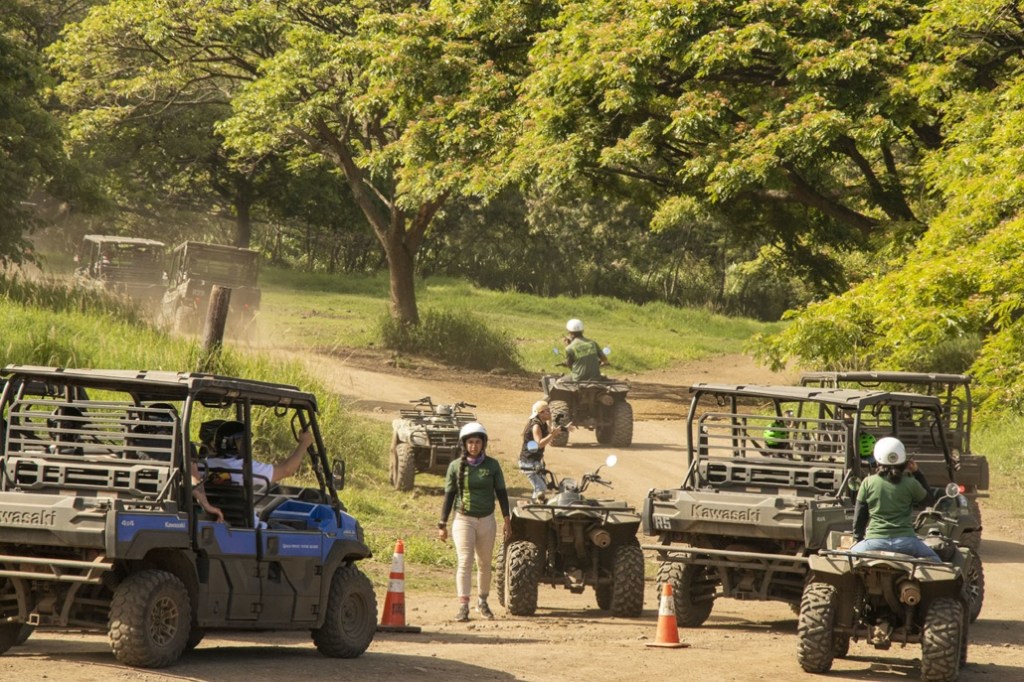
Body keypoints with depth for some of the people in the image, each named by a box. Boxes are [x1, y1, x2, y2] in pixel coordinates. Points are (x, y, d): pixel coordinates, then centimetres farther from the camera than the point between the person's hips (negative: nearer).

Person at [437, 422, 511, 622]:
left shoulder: (492, 465, 2)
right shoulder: (456, 466, -1)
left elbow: (501, 493, 7)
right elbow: (449, 495, 3)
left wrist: (506, 520, 3)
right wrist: (442, 524, 2)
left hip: (486, 520, 2)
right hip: (463, 519, -2)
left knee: (484, 564, 11)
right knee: (465, 562, -12)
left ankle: (482, 601, 28)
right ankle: (463, 606, -17)